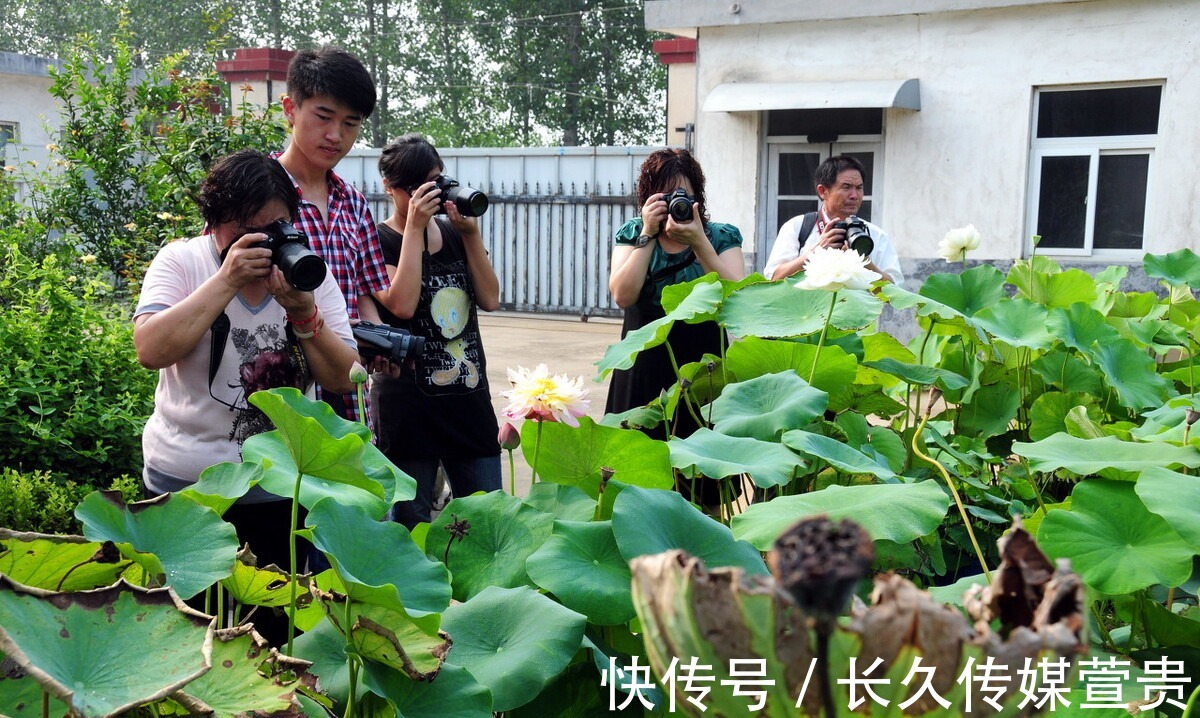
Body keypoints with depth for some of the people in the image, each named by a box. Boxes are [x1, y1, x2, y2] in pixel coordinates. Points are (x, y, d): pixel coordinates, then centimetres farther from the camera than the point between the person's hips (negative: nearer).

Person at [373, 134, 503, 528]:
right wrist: (414, 227, -15)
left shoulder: (455, 234, 12)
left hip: (470, 396, 5)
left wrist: (471, 233, -5)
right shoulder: (379, 241, -3)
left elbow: (489, 299, 3)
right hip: (409, 402, -5)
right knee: (411, 523, 4)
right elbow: (403, 304, -19)